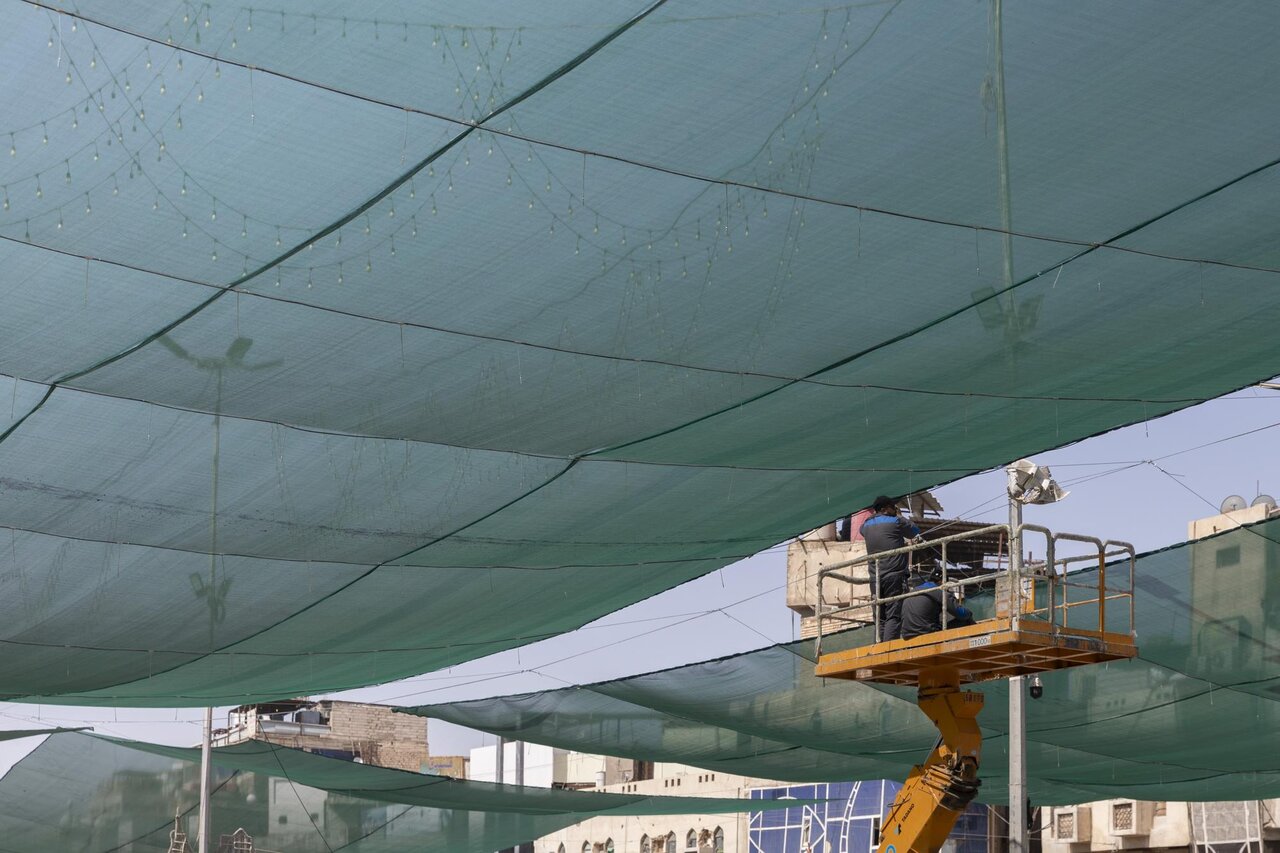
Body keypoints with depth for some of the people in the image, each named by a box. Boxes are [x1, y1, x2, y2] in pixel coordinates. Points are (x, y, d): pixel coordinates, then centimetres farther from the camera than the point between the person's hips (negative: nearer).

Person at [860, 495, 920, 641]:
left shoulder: (867, 525, 15)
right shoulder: (896, 522, -2)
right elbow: (916, 532, 12)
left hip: (875, 577, 6)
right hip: (895, 576, -6)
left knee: (880, 618, 8)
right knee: (894, 616, -10)